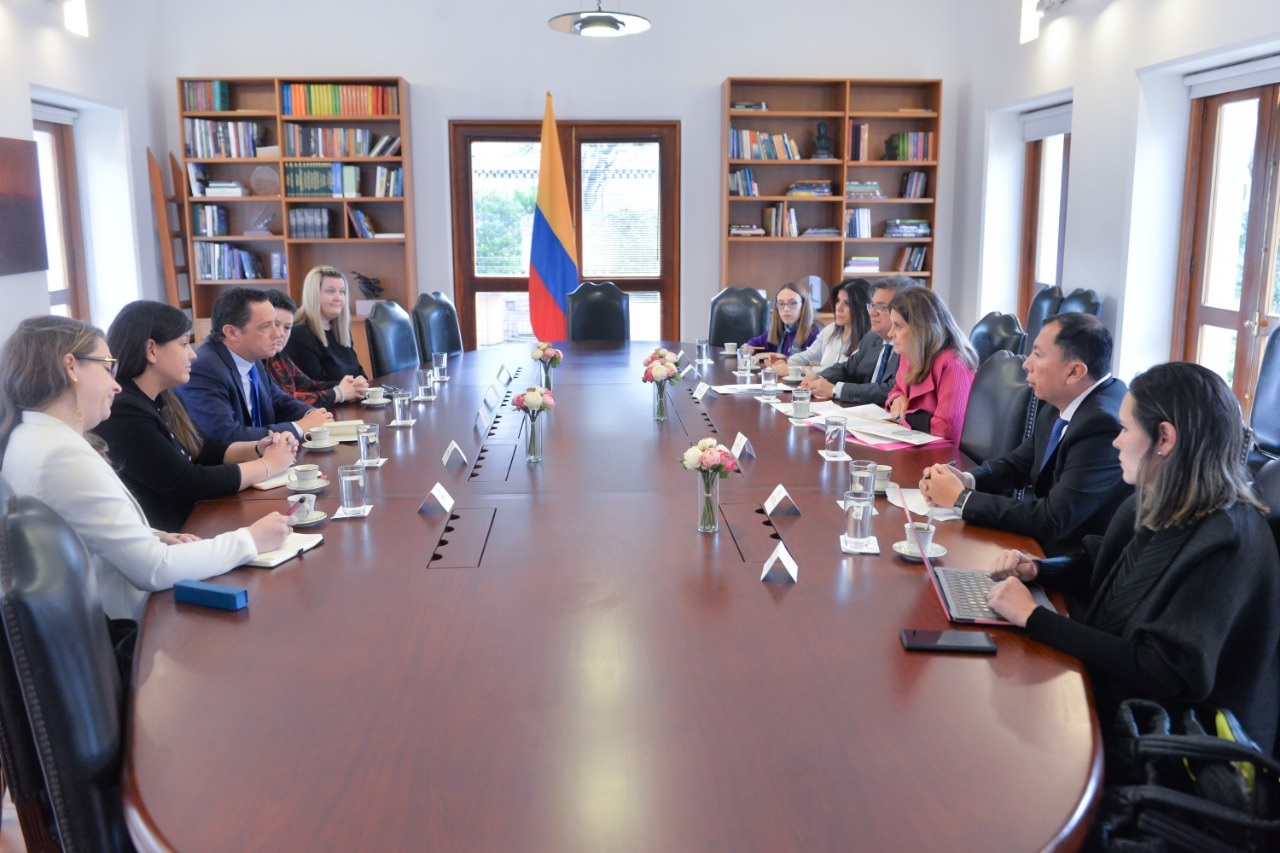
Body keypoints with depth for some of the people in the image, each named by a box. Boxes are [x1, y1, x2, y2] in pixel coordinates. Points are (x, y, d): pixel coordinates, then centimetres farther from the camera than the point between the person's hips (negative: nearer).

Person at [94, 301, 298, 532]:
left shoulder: (163, 401, 8)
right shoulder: (121, 415, -21)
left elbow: (209, 451, 16)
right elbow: (191, 484, -21)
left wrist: (259, 448, -3)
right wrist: (269, 464, -11)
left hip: (184, 528, 8)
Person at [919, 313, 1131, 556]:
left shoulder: (1104, 425, -26)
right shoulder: (1061, 402, 0)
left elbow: (1053, 520, -27)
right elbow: (1019, 463, 12)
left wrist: (961, 498, -19)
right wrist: (966, 479, -8)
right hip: (1043, 541, 7)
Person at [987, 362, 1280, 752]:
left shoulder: (1227, 544, -24)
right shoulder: (1153, 505, 2)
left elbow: (1168, 672, -30)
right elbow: (1098, 568, 20)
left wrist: (1033, 617, -27)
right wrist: (1036, 569, -1)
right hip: (1112, 696, 7)